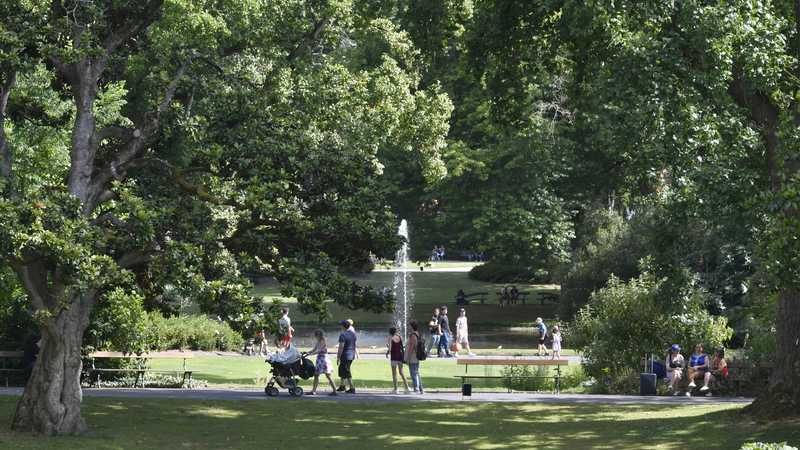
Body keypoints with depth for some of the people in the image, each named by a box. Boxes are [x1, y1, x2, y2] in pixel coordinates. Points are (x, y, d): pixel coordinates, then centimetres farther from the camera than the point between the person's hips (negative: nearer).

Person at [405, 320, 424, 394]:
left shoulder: (413, 336, -17)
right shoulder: (417, 334, 13)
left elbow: (411, 347, -20)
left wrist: (408, 358, -18)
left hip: (412, 359, -10)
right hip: (416, 359, 10)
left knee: (414, 374, -8)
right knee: (416, 374, 15)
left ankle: (416, 389, -11)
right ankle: (420, 390, 19)